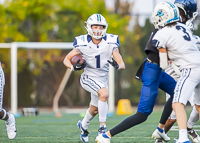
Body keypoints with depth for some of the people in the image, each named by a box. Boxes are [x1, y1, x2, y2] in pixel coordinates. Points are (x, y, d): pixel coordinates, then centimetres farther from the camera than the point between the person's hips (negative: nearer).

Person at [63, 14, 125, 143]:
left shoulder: (110, 43, -15)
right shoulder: (83, 44, -17)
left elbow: (122, 65, -13)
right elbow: (67, 59, -5)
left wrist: (117, 65, -36)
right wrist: (74, 67, -26)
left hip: (103, 79, 4)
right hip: (88, 78, -4)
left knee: (94, 109, 22)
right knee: (104, 93, -32)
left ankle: (83, 125, 53)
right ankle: (102, 127, -22)